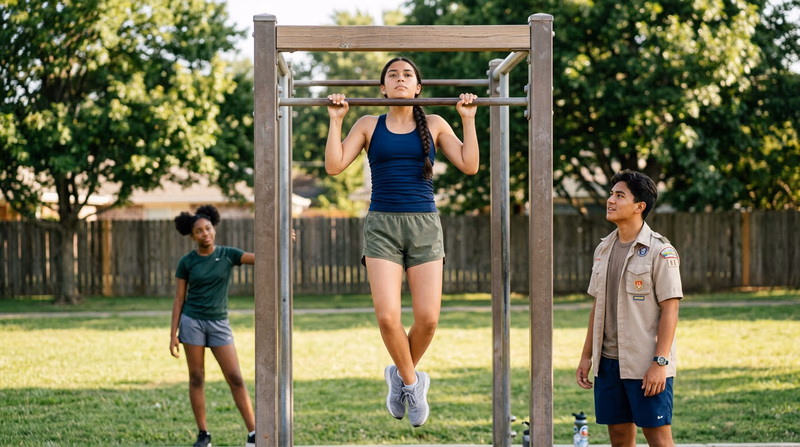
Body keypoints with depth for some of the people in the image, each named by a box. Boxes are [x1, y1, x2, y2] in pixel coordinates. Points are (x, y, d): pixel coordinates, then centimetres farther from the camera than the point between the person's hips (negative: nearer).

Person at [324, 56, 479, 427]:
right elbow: (334, 165, -1)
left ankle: (401, 376, 21)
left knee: (427, 317, -8)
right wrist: (335, 120, -2)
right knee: (387, 315, -16)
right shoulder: (368, 125, 9)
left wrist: (468, 119, -1)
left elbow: (469, 165, 1)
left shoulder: (434, 125, 9)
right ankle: (411, 382, 8)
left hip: (424, 225, 1)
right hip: (382, 225, -1)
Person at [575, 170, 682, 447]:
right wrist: (586, 356, 11)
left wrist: (659, 362, -19)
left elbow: (670, 310, -12)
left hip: (646, 366, -6)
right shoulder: (604, 250, 12)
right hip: (609, 361, 7)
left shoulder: (659, 252, -9)